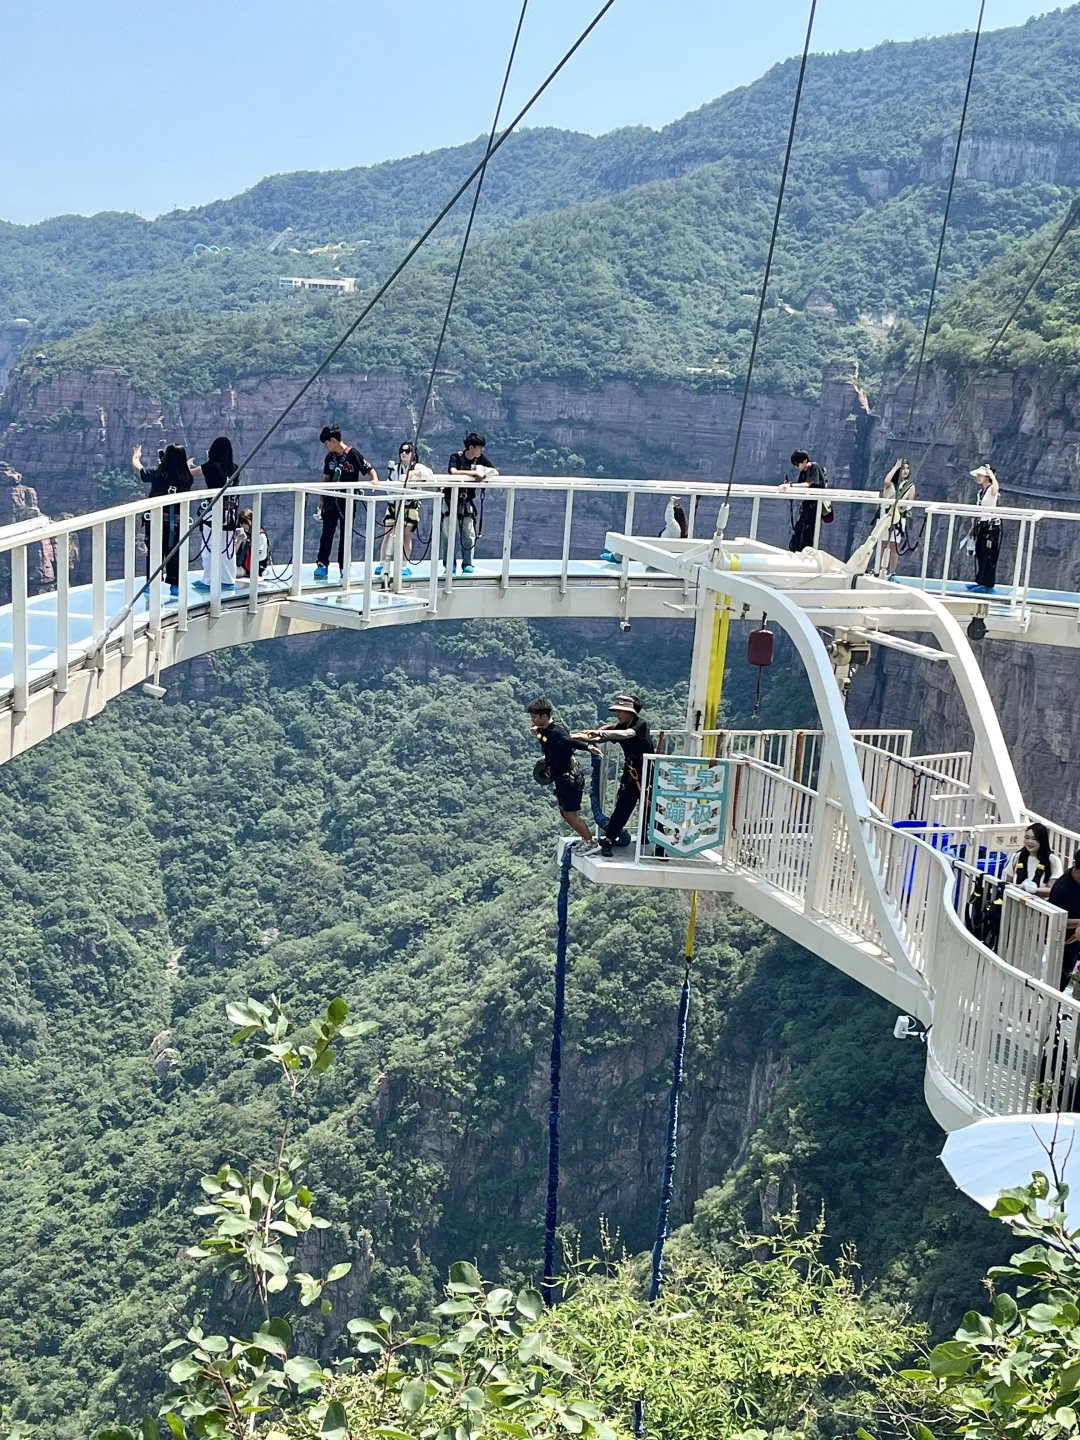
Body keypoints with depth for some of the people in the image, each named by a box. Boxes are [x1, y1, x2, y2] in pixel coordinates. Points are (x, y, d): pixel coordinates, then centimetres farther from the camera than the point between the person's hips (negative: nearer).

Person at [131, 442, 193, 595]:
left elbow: (137, 467, 10)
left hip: (157, 519, -2)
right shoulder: (186, 477, -4)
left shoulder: (157, 473, -8)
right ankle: (175, 585, 11)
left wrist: (136, 457, 31)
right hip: (177, 521, 2)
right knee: (174, 553, 10)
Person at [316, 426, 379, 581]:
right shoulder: (330, 457, 5)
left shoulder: (353, 454, -13)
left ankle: (344, 566, 13)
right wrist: (322, 498, 12)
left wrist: (375, 479, -32)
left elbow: (370, 469, -11)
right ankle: (322, 565, 3)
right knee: (327, 532, 0)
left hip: (347, 501, -4)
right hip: (331, 499, 4)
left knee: (345, 533, 5)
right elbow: (327, 478, 14)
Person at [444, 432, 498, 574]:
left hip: (467, 501, 3)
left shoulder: (481, 458, -2)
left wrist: (484, 474, -23)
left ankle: (467, 564, 10)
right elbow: (453, 472, -33)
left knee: (469, 534, 0)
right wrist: (474, 473, -34)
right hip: (451, 499, -3)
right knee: (448, 533, 1)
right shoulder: (456, 457, -14)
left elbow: (496, 472, -2)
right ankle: (450, 565, 11)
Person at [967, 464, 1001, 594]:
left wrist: (992, 475, -29)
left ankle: (989, 585, -3)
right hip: (981, 525, 9)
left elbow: (996, 487, -40)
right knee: (979, 555, 11)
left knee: (989, 556, -6)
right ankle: (981, 582, 19)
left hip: (992, 526, -9)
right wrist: (974, 527, 20)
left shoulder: (991, 490, -13)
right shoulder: (981, 492, 13)